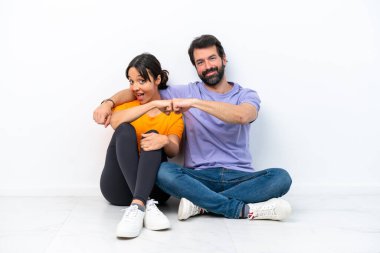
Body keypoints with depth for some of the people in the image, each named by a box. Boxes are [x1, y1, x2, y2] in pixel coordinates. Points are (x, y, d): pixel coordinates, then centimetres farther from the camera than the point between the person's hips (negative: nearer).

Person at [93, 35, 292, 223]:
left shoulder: (246, 95, 6)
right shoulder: (187, 92, 10)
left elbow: (241, 116, -19)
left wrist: (194, 102, -21)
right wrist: (108, 103, -5)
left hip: (239, 177, 0)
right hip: (199, 177, 0)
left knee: (281, 177, -28)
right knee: (163, 171, -30)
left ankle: (201, 203, -25)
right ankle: (246, 210, -28)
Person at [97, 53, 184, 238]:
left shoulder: (174, 114, 9)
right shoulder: (126, 104, 11)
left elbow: (173, 151, -12)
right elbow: (115, 122, -15)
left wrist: (165, 141, -35)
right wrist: (153, 104, -24)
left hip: (152, 187, 0)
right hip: (118, 187, 1)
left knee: (154, 135, -24)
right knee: (125, 130, -22)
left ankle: (137, 205, -45)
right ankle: (147, 204, -41)